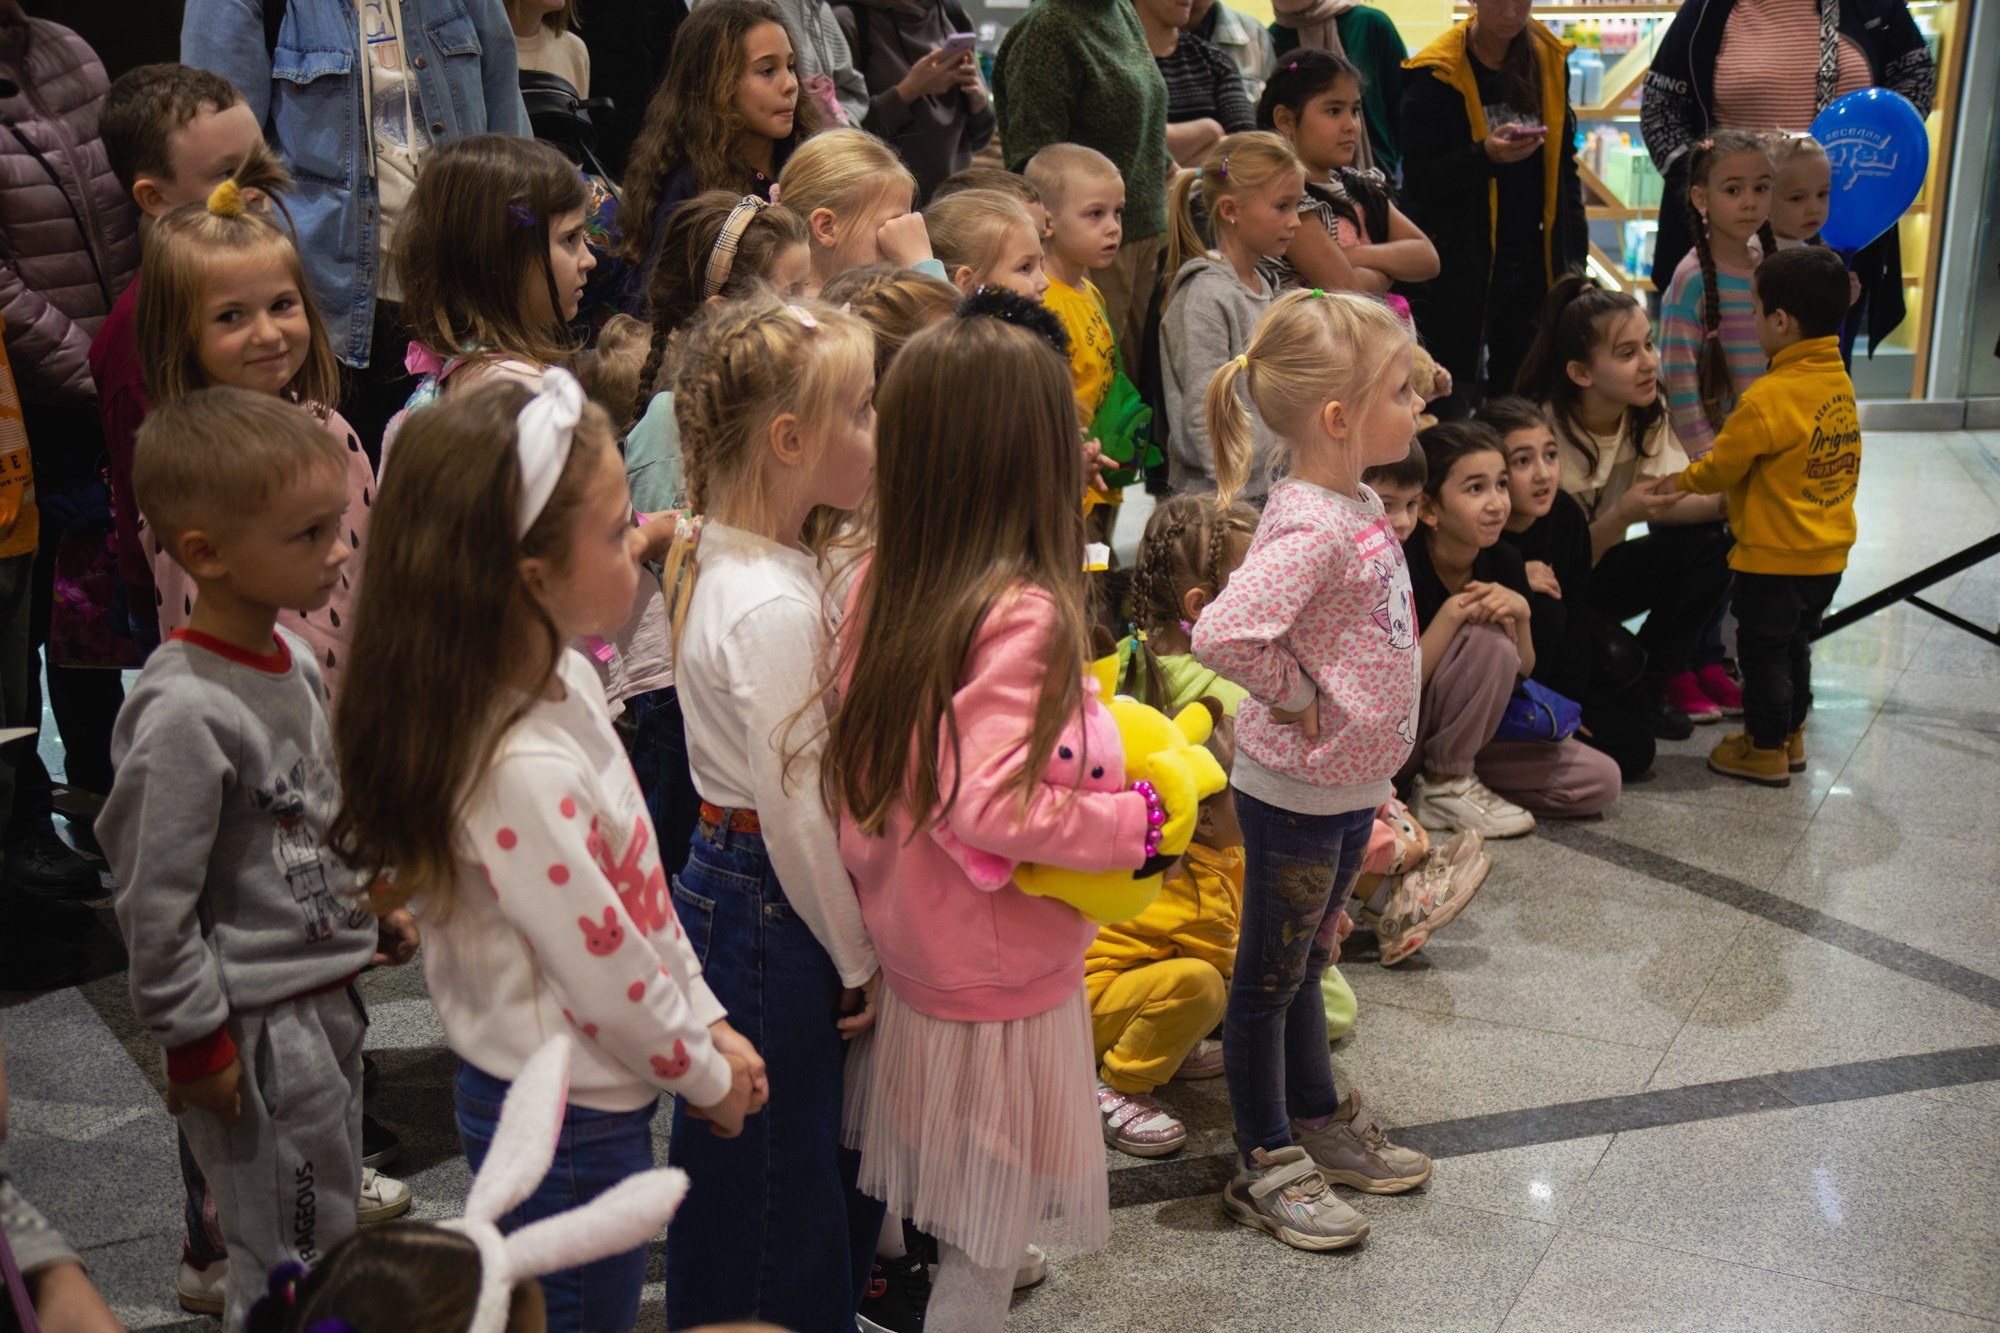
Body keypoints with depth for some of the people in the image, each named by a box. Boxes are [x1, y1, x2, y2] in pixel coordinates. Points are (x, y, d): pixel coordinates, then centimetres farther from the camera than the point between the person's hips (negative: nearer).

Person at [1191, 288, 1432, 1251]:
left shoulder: (1357, 503, 3)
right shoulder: (1307, 528, -26)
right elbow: (1223, 633, -39)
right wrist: (1296, 695, -23)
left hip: (1348, 782, 9)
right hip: (1294, 792, -9)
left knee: (1306, 962, 23)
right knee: (1270, 977, 8)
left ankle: (1320, 1121, 39)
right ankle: (1266, 1164, 22)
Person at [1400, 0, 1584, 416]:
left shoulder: (1549, 59, 8)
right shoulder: (1436, 73, -7)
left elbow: (1564, 167, 14)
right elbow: (1417, 178, -10)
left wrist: (1575, 255, 10)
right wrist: (1485, 155, -25)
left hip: (1535, 261, 4)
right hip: (1460, 268, -4)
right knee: (1450, 406, -1)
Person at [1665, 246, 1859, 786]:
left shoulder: (1766, 400, -24)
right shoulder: (1841, 383, 1)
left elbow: (1720, 469, -14)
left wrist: (1677, 483, 6)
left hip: (1774, 557, -8)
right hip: (1829, 553, 8)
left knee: (1763, 650, 6)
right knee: (1795, 644, 22)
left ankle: (1765, 750, 14)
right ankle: (1791, 733, 33)